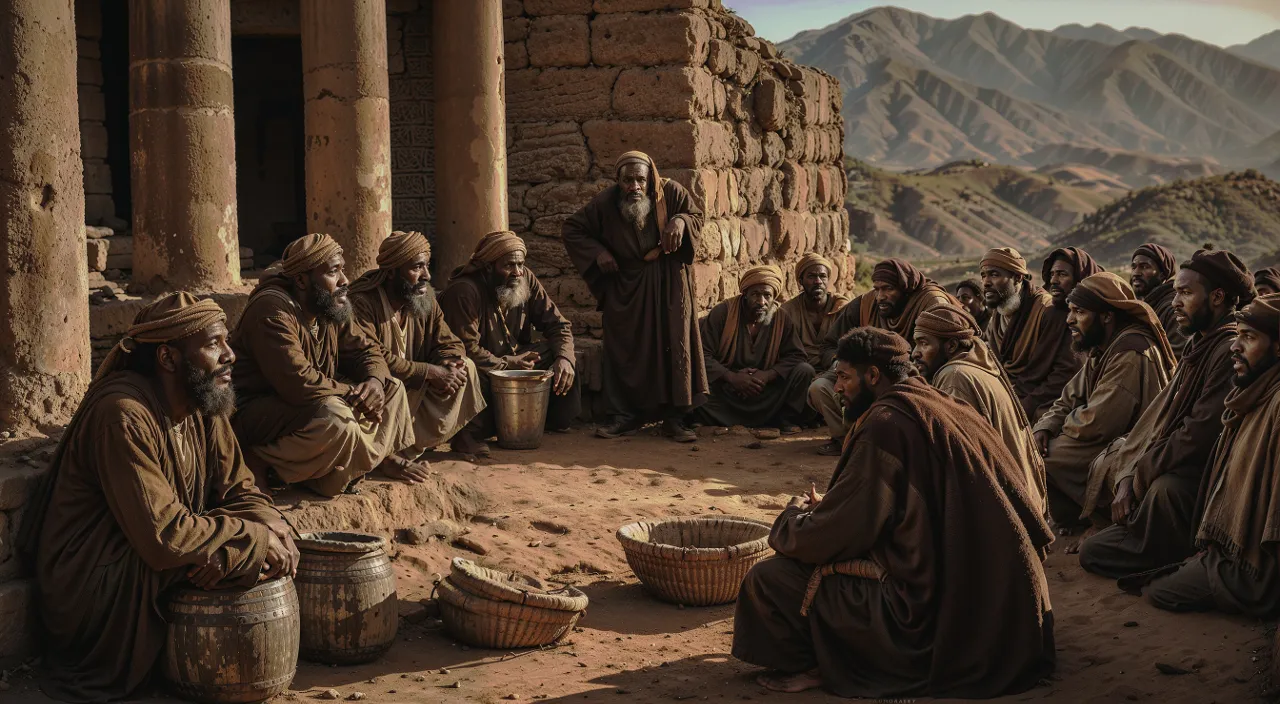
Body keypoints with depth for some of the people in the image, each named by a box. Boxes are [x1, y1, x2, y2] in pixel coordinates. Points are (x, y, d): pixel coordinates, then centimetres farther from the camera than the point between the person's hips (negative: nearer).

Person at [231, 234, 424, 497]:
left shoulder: (329, 307, 4)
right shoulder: (272, 310, -24)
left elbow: (365, 350, 9)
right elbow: (298, 383, -33)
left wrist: (375, 381, -14)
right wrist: (354, 393, -21)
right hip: (258, 414, -10)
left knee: (393, 388, 7)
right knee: (333, 415, -37)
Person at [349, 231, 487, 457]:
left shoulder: (425, 296, 2)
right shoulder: (362, 302, -21)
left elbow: (449, 344, 6)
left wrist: (452, 363, -20)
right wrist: (430, 372, -28)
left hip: (416, 386, 7)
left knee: (466, 366, -6)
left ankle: (459, 434, 0)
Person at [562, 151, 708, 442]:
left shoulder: (671, 192, -12)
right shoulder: (605, 204, -11)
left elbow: (696, 216, 3)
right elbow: (570, 229, 1)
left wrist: (680, 220, -20)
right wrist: (597, 252, -13)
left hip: (669, 284, 0)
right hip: (625, 285, 1)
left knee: (674, 345, -5)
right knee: (624, 349, 1)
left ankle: (673, 417, 1)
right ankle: (626, 415, 12)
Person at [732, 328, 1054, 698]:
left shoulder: (887, 423, -20)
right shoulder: (944, 408, 7)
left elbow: (832, 535, -17)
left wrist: (793, 515, 4)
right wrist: (826, 507, 17)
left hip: (921, 607, -10)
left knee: (767, 578, -8)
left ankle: (807, 666, 11)